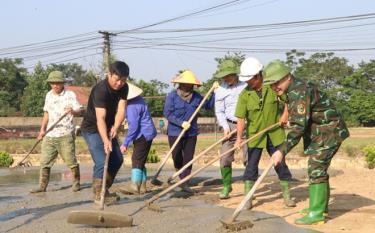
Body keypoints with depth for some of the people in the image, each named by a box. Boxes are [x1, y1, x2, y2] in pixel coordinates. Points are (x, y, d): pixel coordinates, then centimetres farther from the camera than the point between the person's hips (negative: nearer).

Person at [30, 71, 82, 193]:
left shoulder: (70, 95, -3)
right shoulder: (49, 95, 13)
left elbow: (78, 110, -9)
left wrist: (73, 111, -32)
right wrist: (42, 129, 15)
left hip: (65, 134, -5)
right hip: (50, 134, 5)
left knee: (70, 160, -2)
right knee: (45, 161, 3)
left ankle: (76, 182, 14)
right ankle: (42, 186, 10)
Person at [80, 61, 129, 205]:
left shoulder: (123, 88, -7)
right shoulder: (100, 90, -30)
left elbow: (121, 110, -17)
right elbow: (100, 118, -38)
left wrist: (115, 127, -34)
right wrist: (105, 140, -48)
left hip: (108, 129, 8)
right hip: (92, 129, -8)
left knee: (117, 160, 10)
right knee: (101, 162, -17)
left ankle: (104, 190, 23)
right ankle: (98, 195, -7)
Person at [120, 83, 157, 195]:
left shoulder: (132, 107, -21)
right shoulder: (137, 99, 10)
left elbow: (133, 126, -23)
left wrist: (125, 143, -19)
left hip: (143, 135, -10)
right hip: (146, 134, 10)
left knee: (137, 160, -12)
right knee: (140, 161, 14)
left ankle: (135, 186, -17)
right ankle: (142, 186, 17)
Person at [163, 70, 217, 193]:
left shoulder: (196, 96, 4)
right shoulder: (172, 96, -10)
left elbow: (208, 105, 13)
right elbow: (167, 113, -13)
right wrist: (181, 123, -21)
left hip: (191, 133, 4)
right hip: (175, 133, -3)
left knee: (188, 158, 2)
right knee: (177, 158, 6)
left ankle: (184, 183, 10)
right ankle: (179, 175, 35)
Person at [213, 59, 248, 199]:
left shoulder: (246, 86, -2)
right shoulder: (221, 90, 4)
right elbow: (219, 111, 4)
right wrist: (225, 127, -7)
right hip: (230, 126, 2)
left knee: (249, 158, -1)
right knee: (225, 157, -2)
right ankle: (226, 186, 9)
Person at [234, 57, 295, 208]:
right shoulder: (245, 95, -10)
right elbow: (241, 118, -12)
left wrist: (285, 113, -7)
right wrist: (239, 137, -21)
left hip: (275, 133, 1)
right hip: (254, 135, 0)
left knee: (280, 164, 7)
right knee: (251, 165, 0)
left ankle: (287, 195, 21)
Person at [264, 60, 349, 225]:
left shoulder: (299, 92, -23)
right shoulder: (295, 89, 9)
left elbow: (299, 126, -29)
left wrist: (282, 151, -29)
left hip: (329, 133, -11)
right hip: (321, 133, 11)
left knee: (316, 169, -12)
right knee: (318, 168, 16)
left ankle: (316, 213, -12)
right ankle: (321, 206, 26)